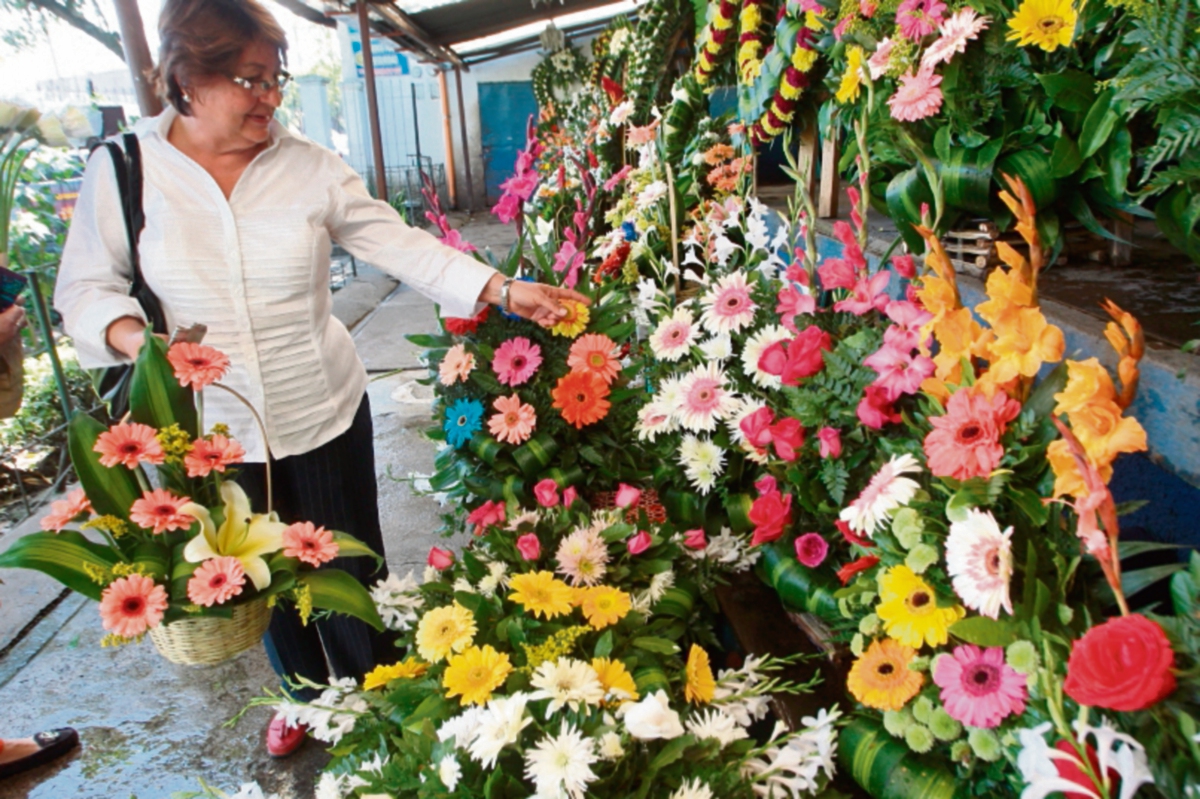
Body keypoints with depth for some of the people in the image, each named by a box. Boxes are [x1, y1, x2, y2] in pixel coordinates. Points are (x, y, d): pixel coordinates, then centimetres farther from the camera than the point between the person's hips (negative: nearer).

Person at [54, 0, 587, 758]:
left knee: (352, 573, 10)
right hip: (213, 433, 1)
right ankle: (305, 694, 48)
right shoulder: (122, 171, -5)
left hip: (325, 417, 0)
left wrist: (503, 288, -14)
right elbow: (88, 285, 1)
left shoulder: (310, 168, -4)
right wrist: (133, 336, -21)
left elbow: (401, 244, -5)